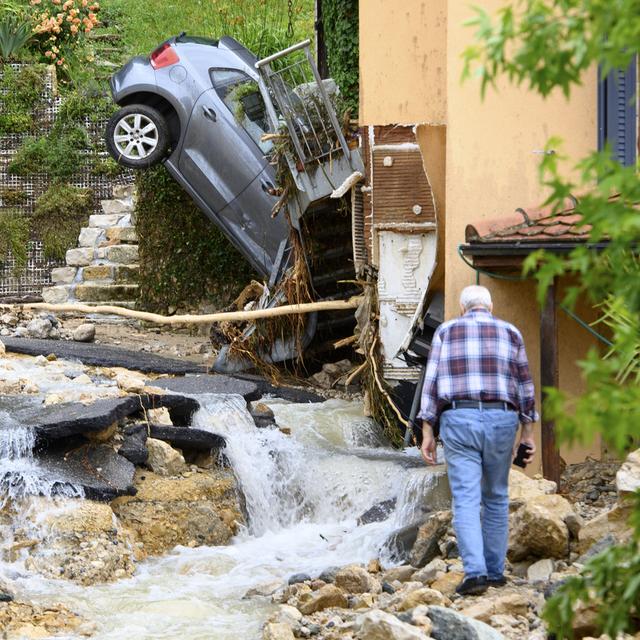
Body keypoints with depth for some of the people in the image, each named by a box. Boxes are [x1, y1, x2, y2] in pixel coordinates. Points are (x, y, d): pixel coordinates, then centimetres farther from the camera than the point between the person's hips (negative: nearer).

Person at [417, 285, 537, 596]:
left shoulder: (446, 332, 7)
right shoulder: (510, 333, 10)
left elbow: (431, 382, 1)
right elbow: (524, 385, 9)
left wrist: (427, 433, 2)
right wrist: (528, 433, 14)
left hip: (459, 420, -1)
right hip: (501, 421, 1)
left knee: (466, 501, -5)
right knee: (496, 499, 15)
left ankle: (475, 572, -19)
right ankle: (495, 571, 17)